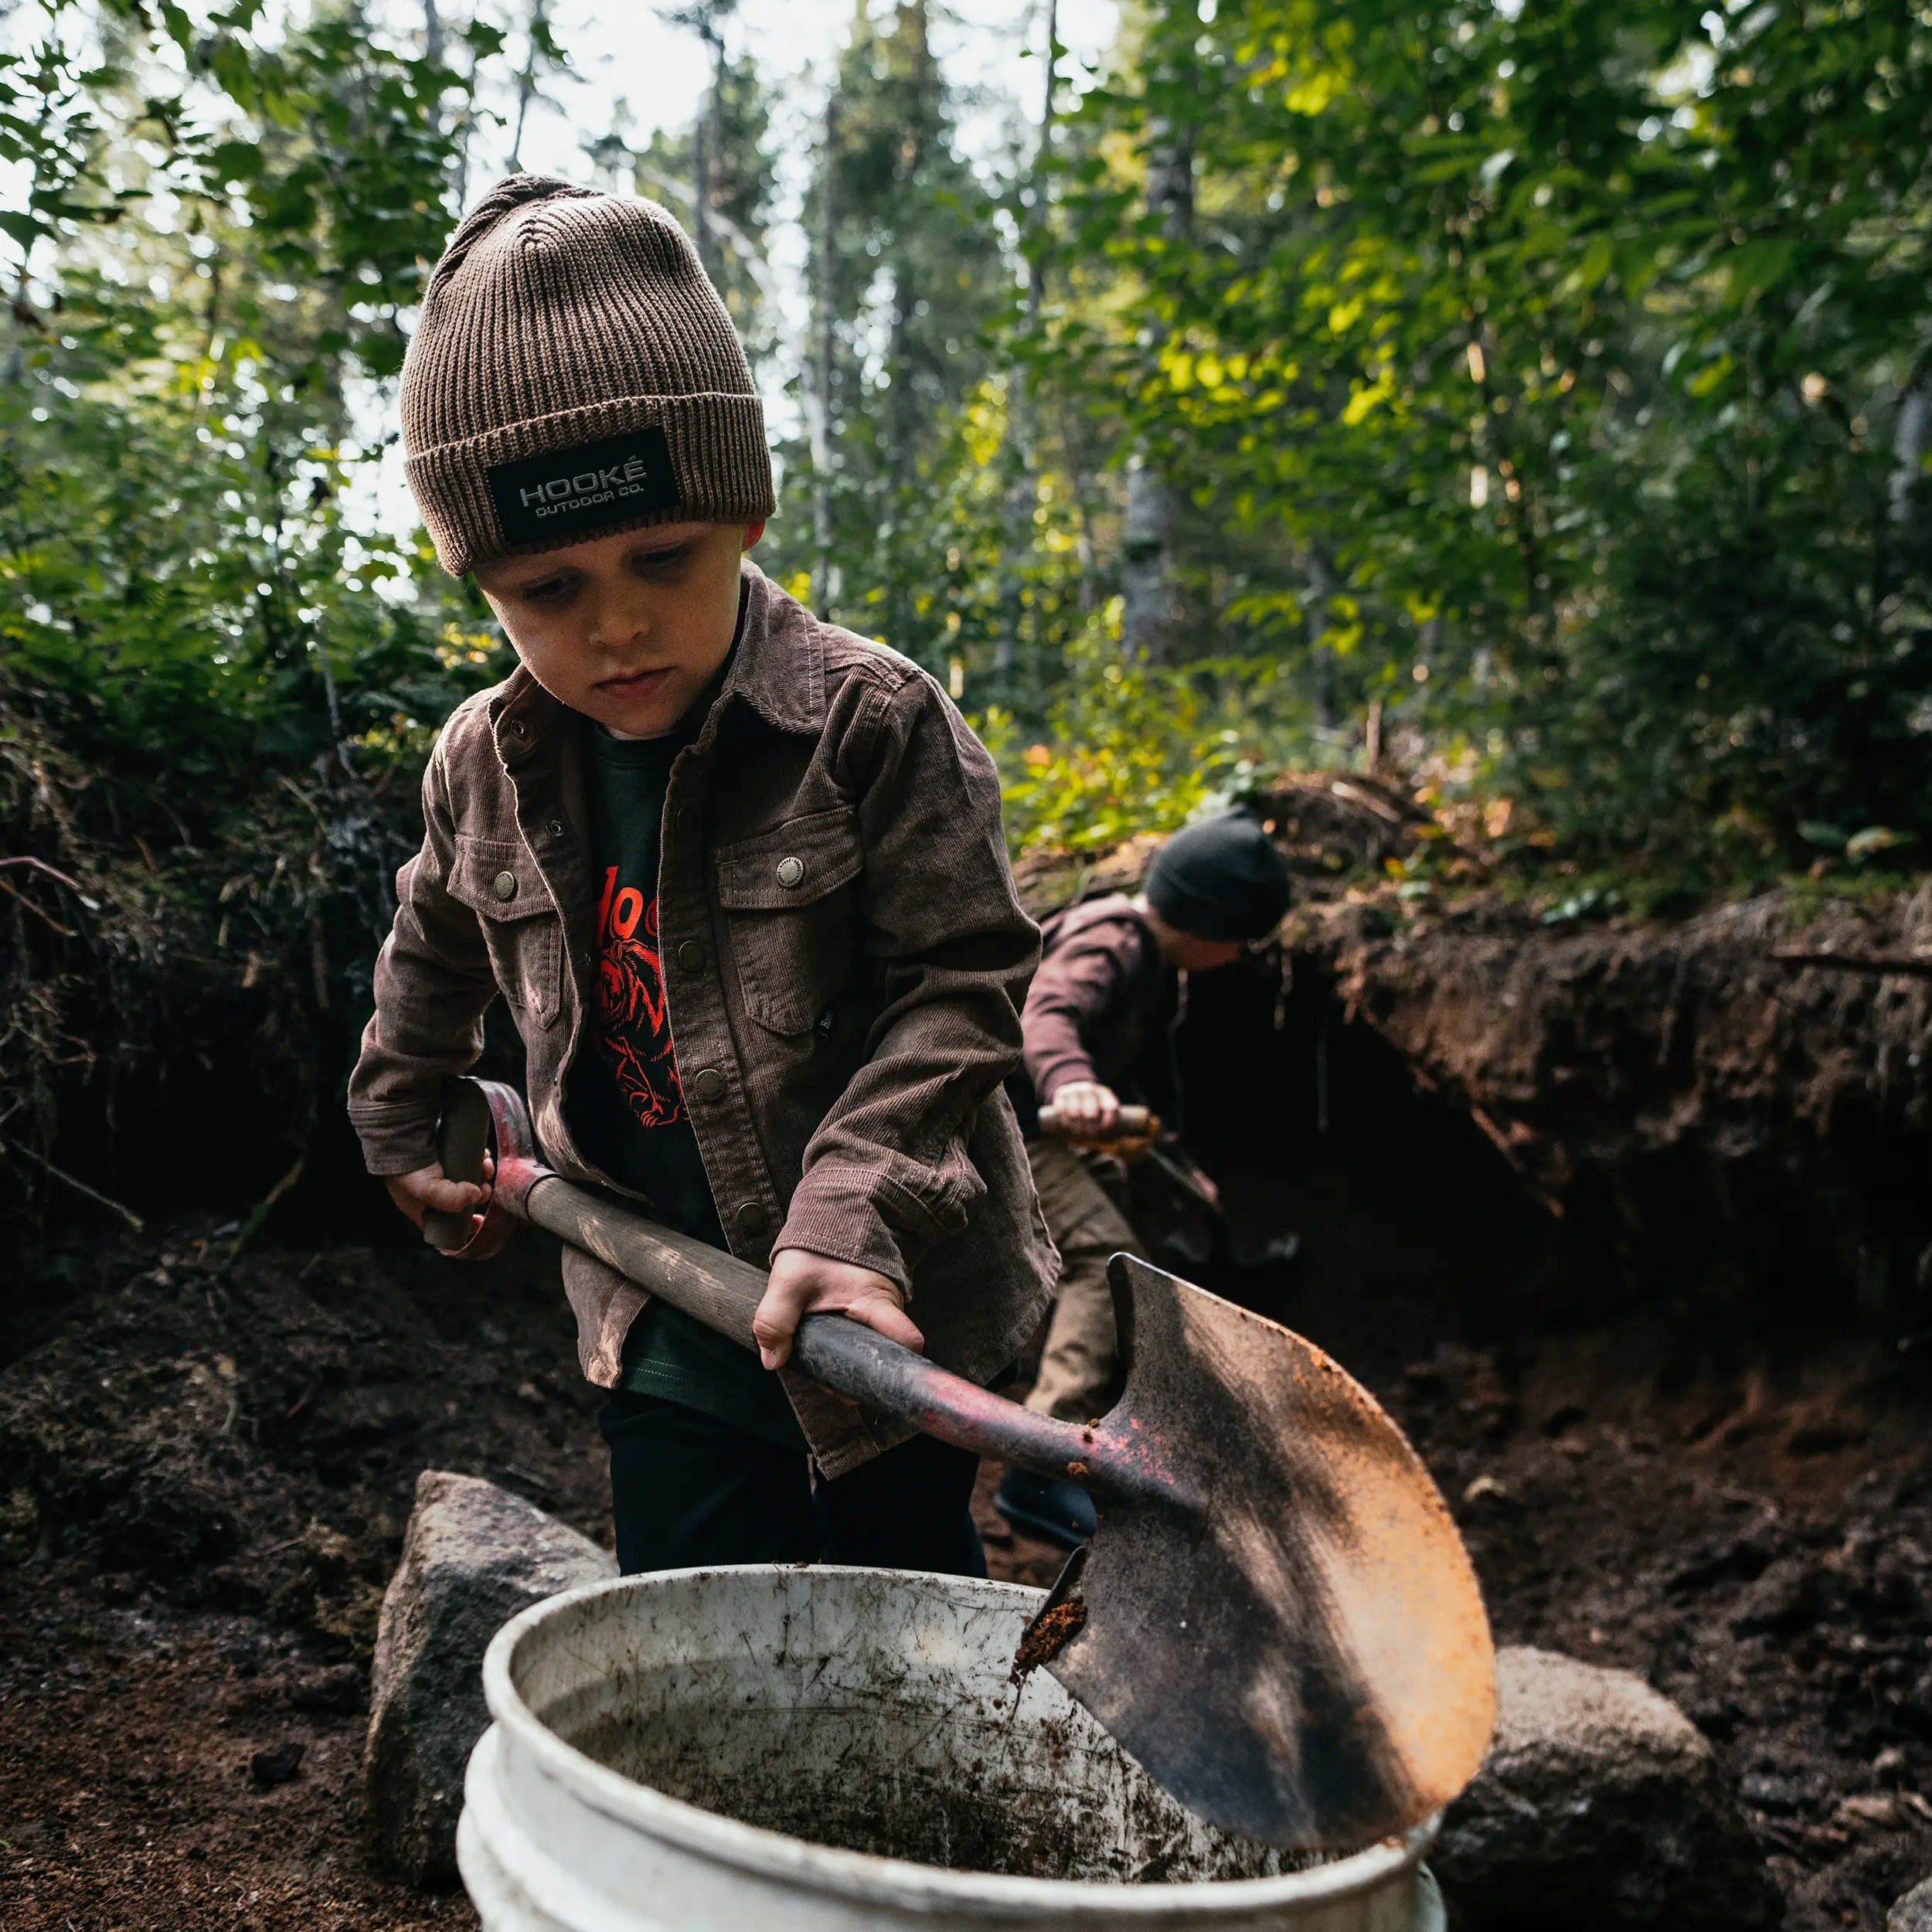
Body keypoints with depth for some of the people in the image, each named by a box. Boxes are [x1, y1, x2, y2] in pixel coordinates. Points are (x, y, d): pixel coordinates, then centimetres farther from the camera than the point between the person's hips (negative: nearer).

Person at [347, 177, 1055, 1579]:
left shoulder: (873, 726, -19)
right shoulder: (485, 767, -3)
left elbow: (960, 987, -18)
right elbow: (435, 947, 18)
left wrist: (851, 1214, -29)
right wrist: (399, 1128, 29)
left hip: (892, 1302, -3)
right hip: (671, 1315, 4)